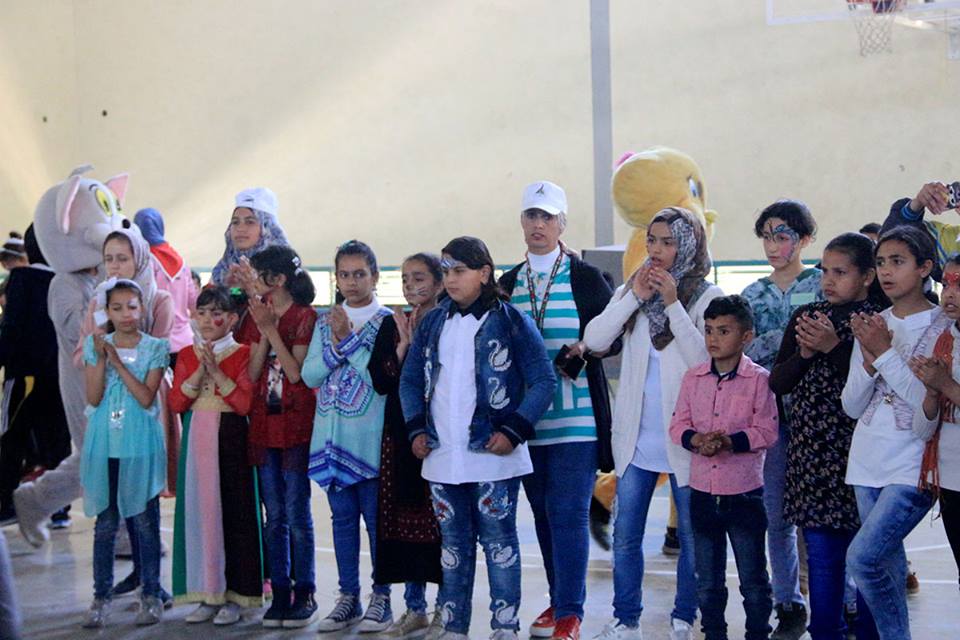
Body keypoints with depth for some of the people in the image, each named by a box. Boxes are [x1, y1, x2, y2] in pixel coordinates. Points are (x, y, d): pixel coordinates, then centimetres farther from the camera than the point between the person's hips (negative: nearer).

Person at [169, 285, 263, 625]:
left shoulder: (242, 354, -1)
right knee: (199, 510, 3)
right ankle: (206, 593, 12)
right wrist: (199, 372, -10)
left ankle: (233, 595, 6)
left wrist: (216, 372, -15)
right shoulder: (187, 354, 11)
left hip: (230, 438, -4)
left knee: (233, 512, -2)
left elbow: (245, 403, -10)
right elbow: (176, 402, 2)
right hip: (196, 440, 4)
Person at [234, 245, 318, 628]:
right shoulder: (258, 315, 10)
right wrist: (262, 331, -8)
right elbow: (253, 373, 3)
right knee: (274, 515, 8)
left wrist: (271, 329, -15)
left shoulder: (305, 317, -7)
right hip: (264, 423, 6)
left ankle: (305, 594, 8)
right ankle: (280, 593, 14)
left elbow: (296, 373, -15)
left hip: (296, 424, -5)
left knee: (297, 514, -2)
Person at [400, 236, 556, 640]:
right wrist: (416, 429, 5)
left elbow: (544, 381, -6)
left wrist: (514, 430, -13)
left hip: (491, 456, -5)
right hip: (441, 456, 5)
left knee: (498, 540, 2)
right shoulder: (432, 323, 11)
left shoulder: (512, 322, -5)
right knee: (453, 542, 12)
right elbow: (411, 380, 18)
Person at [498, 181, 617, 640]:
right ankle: (560, 600, 24)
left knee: (568, 512, -9)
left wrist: (585, 351, -16)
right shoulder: (508, 283, 12)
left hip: (576, 416, -4)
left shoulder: (586, 278, 0)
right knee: (543, 512, 11)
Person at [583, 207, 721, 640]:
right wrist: (635, 298, -11)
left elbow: (705, 358, -16)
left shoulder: (706, 296, -4)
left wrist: (673, 304, -18)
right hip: (636, 437, 4)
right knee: (625, 535, 8)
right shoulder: (630, 291, 8)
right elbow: (594, 340, -4)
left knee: (692, 535, 6)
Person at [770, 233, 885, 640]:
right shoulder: (806, 316, 11)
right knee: (821, 555, 10)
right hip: (810, 452, 5)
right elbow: (777, 382, 9)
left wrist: (833, 347, -17)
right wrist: (803, 354, -8)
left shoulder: (879, 321, -5)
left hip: (857, 453, -4)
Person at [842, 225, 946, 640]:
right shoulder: (873, 326, 9)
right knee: (888, 565, 9)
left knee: (862, 557, -17)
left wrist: (885, 353, -16)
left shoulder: (943, 327, -6)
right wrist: (869, 359, -9)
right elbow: (852, 406, 8)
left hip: (913, 466, -5)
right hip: (869, 464, 6)